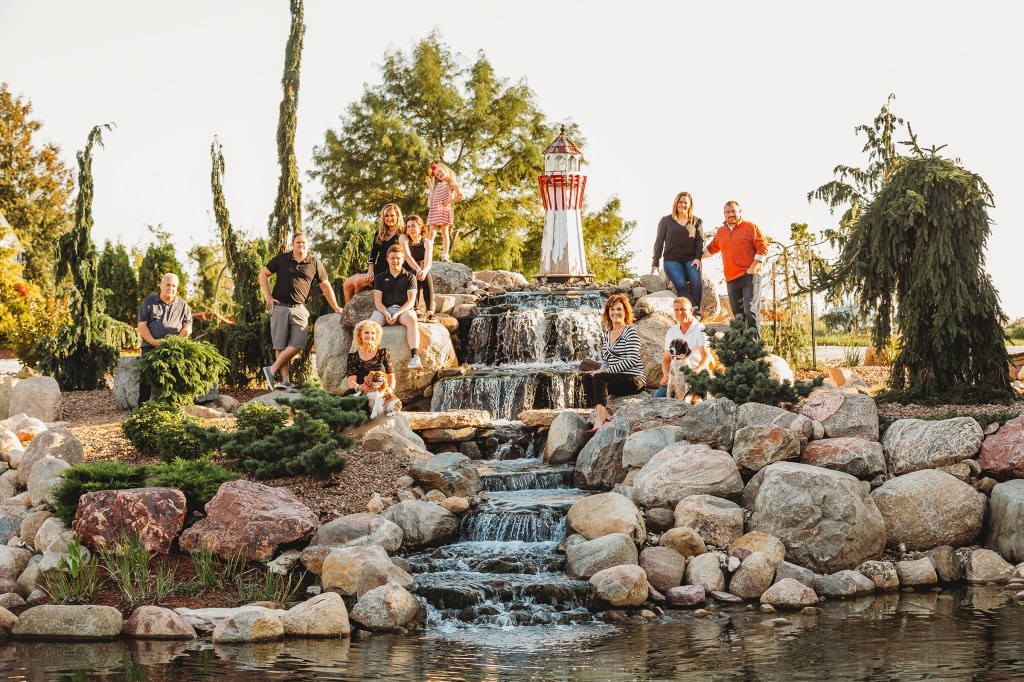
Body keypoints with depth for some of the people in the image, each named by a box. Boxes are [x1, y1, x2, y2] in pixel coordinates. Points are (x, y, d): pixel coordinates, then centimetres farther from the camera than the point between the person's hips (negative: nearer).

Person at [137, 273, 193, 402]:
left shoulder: (182, 305, 16)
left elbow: (187, 327, 9)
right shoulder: (149, 302, 13)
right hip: (151, 346, 0)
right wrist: (153, 342, -9)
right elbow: (142, 325, 6)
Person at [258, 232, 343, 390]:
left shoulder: (315, 263, 5)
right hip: (280, 306, -1)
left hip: (299, 309, 1)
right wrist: (267, 296, 3)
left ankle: (272, 370, -2)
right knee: (280, 345, -2)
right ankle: (285, 380, 1)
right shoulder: (281, 259, 4)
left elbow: (325, 286, 11)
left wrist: (336, 308, 12)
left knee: (298, 343, -11)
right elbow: (263, 274, 13)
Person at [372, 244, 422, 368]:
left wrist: (397, 314, -15)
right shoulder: (380, 278, 18)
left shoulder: (410, 277, 14)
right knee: (373, 320, -33)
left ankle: (415, 356, -52)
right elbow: (377, 301, 7)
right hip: (384, 309, 1)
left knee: (411, 319, -37)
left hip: (404, 309, -1)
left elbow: (411, 301, 2)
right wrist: (386, 314, -15)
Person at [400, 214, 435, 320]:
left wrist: (424, 270, -37)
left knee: (426, 276, -32)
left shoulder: (427, 243, 4)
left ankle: (430, 311, -43)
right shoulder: (404, 238, 0)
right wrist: (418, 269, -35)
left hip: (421, 272, 2)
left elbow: (428, 261, -12)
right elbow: (407, 256, -16)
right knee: (415, 276, -34)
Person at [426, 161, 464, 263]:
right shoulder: (437, 185, 20)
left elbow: (462, 196, -4)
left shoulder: (452, 184, 0)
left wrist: (450, 201, -9)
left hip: (444, 209, -5)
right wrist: (429, 186, 19)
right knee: (431, 232, -6)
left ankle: (446, 255, -2)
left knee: (444, 232, -2)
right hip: (434, 209, 5)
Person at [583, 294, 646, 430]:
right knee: (587, 377, -16)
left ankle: (599, 420, -37)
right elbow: (605, 359, 19)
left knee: (598, 378, -29)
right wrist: (602, 370, -5)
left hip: (634, 379, -7)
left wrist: (607, 371, -19)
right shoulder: (608, 332, 17)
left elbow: (632, 360, -16)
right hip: (617, 378, 7)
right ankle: (602, 415, -25)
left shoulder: (630, 332, -6)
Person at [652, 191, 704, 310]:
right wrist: (655, 263, 5)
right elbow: (659, 242, 10)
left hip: (690, 259, 1)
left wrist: (698, 258, -9)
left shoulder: (696, 222, 14)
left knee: (696, 282, -29)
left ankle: (696, 311, -32)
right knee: (681, 285, -28)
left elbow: (699, 240, 8)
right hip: (672, 260, -1)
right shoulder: (666, 221, 11)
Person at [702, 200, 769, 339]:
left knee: (751, 310, -18)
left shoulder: (751, 227, 1)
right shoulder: (721, 232, 18)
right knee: (738, 315, 6)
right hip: (731, 279, 6)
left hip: (749, 276, -6)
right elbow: (711, 248, 35)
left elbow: (763, 248, -4)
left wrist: (753, 268, -10)